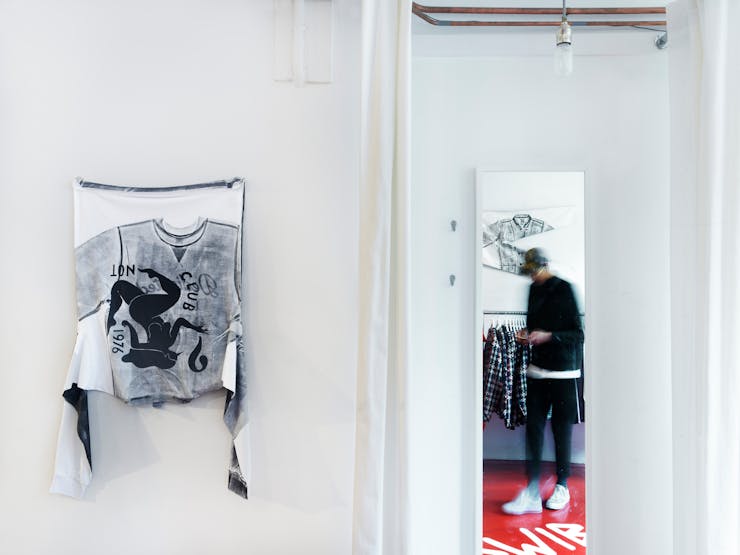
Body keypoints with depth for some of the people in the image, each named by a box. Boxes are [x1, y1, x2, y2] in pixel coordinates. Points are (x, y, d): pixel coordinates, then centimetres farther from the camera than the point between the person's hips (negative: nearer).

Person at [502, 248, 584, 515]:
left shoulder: (564, 289, -8)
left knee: (562, 430, 7)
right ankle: (532, 493, 5)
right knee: (533, 428, 1)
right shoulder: (534, 289, 11)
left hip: (563, 373, -5)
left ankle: (562, 486, 24)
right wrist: (526, 334, 1)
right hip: (537, 370, 5)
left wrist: (548, 336, -21)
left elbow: (578, 335, -10)